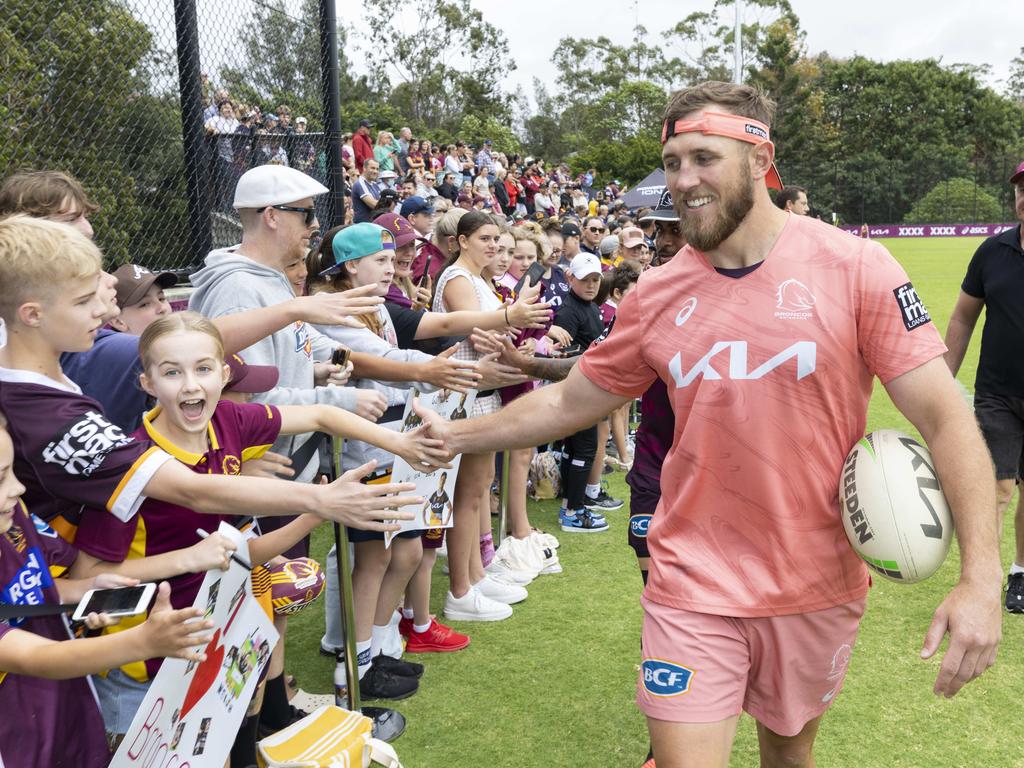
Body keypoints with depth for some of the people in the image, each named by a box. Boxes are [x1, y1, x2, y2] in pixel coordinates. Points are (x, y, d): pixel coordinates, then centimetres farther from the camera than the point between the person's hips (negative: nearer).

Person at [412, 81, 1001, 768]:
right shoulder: (657, 293, -3)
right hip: (694, 585, 1)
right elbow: (570, 403, 7)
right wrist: (455, 435, 6)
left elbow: (944, 417, -12)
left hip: (817, 586, 0)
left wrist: (982, 577, -22)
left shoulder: (854, 268, -11)